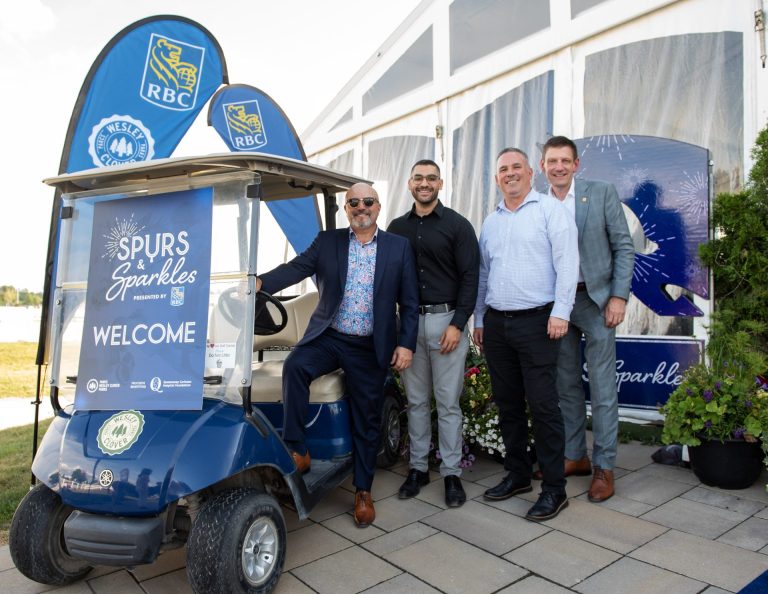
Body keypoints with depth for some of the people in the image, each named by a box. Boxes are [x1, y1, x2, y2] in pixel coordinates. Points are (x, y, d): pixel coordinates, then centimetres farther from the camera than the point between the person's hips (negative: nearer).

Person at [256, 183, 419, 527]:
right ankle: (296, 450, -14)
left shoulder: (398, 247, 3)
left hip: (371, 347, 0)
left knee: (367, 421, 7)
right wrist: (261, 282, -29)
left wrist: (406, 344, -7)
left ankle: (363, 491, 25)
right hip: (328, 337, 1)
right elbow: (296, 268, -10)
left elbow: (409, 301, 1)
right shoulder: (327, 242, 5)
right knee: (294, 367, -28)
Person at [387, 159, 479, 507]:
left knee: (448, 402, 3)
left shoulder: (458, 226, 0)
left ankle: (451, 472, 16)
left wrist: (457, 324, -13)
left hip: (446, 320, -3)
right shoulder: (397, 228, 11)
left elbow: (469, 278, -5)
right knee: (416, 400, 11)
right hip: (408, 321, 3)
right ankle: (418, 467, 24)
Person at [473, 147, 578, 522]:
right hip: (496, 323, 6)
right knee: (507, 403, 12)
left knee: (542, 404, -3)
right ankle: (517, 475, 27)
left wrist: (560, 311, -17)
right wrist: (478, 320, 17)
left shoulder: (550, 209, -1)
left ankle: (554, 488, 10)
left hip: (536, 321, -6)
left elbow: (566, 262, -9)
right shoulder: (490, 222, 18)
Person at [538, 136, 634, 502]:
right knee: (566, 386, 12)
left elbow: (624, 247, -2)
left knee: (602, 389, 1)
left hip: (595, 300, -3)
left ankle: (603, 467, 14)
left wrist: (618, 296, -10)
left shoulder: (602, 193, -1)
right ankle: (574, 456, 26)